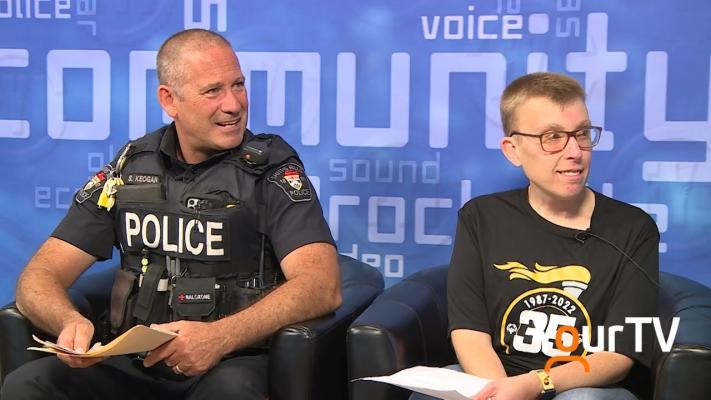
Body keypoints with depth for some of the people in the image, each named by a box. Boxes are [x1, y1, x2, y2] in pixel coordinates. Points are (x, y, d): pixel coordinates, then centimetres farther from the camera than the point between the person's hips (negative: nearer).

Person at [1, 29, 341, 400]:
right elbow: (41, 276, 5)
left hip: (234, 365, -3)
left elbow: (323, 286, -16)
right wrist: (70, 323, -19)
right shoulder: (129, 168, 7)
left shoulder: (271, 171, -3)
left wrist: (221, 337, -31)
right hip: (132, 365, 3)